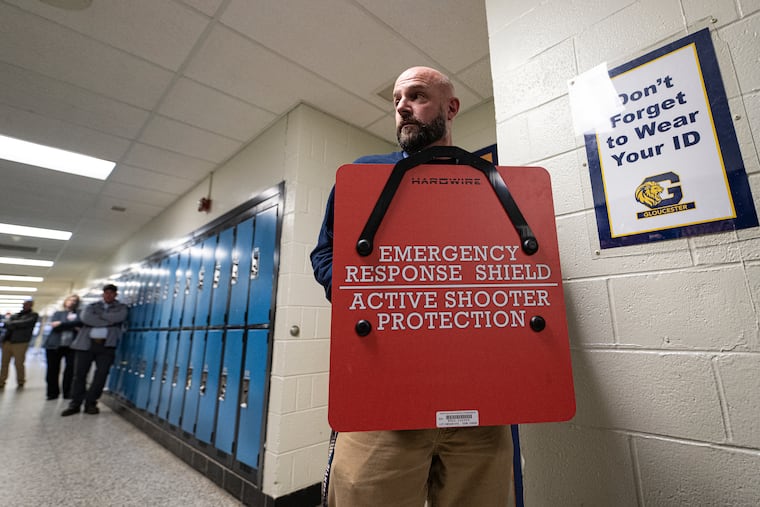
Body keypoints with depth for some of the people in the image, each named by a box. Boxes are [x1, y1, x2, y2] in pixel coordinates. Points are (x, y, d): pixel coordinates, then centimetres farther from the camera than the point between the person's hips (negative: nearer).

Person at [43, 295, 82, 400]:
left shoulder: (79, 313, 12)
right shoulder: (58, 313, 15)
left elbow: (81, 322, -8)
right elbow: (54, 326, -2)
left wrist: (62, 324, -12)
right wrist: (73, 327, -10)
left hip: (72, 345, -1)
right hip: (54, 345, 2)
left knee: (71, 368, -7)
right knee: (52, 370, 3)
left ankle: (67, 393, 2)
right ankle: (52, 393, 16)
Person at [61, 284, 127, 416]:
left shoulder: (121, 307, 11)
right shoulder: (92, 306, 15)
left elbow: (117, 318, -11)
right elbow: (85, 318, -6)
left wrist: (99, 314, -2)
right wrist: (108, 321, -11)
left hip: (106, 346, -1)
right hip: (86, 344, 2)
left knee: (101, 375, -3)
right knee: (79, 374, 4)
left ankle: (91, 403, 10)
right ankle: (75, 404, 15)